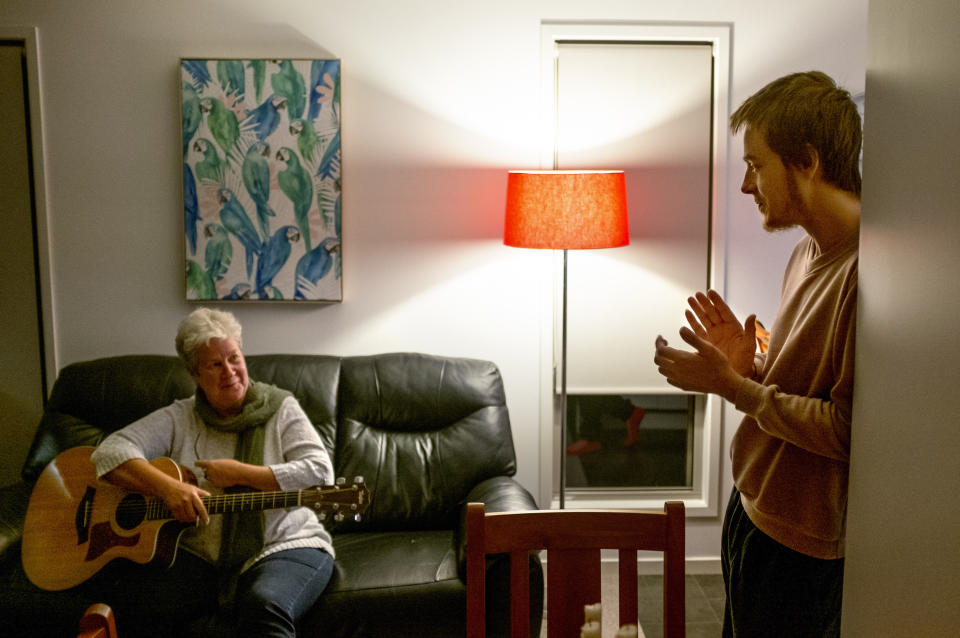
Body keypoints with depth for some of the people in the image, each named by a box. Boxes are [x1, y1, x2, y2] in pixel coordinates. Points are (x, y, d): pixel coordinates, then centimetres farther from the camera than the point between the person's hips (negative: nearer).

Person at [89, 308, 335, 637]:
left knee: (264, 607, -35)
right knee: (134, 604, -24)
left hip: (282, 545, -2)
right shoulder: (179, 418, 9)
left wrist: (240, 474, -12)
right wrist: (168, 487, -19)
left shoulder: (281, 408, 4)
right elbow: (110, 452, -2)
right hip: (199, 554, 2)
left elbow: (321, 473, -8)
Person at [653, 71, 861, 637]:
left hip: (801, 543, -9)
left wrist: (732, 386, -20)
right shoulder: (809, 252, 7)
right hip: (753, 503, 9)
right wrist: (749, 366, -3)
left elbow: (846, 430, -26)